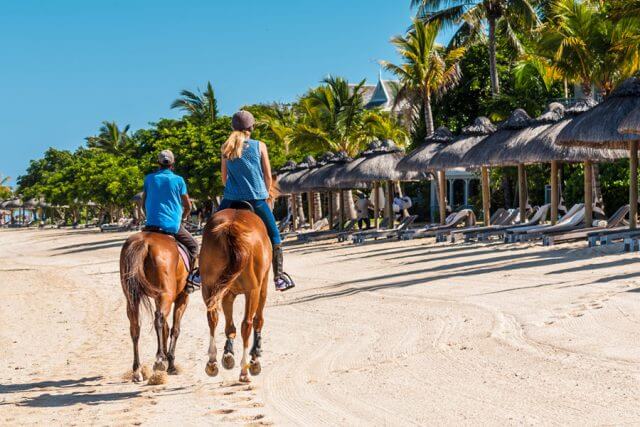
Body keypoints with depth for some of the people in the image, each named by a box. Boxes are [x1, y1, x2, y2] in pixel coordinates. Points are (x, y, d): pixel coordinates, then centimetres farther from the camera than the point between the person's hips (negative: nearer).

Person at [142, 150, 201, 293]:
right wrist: (182, 218, 23)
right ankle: (193, 279, 3)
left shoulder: (149, 178, 6)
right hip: (173, 226, -2)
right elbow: (188, 207, 4)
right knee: (193, 246, 17)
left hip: (152, 224, 2)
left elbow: (143, 203, 13)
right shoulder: (178, 180, 1)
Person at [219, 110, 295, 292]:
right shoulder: (260, 146, 0)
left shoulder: (226, 148, 6)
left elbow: (224, 178, 12)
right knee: (273, 238, 9)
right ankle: (279, 277, 6)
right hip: (257, 200, -2)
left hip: (230, 200, 2)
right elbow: (268, 176, 3)